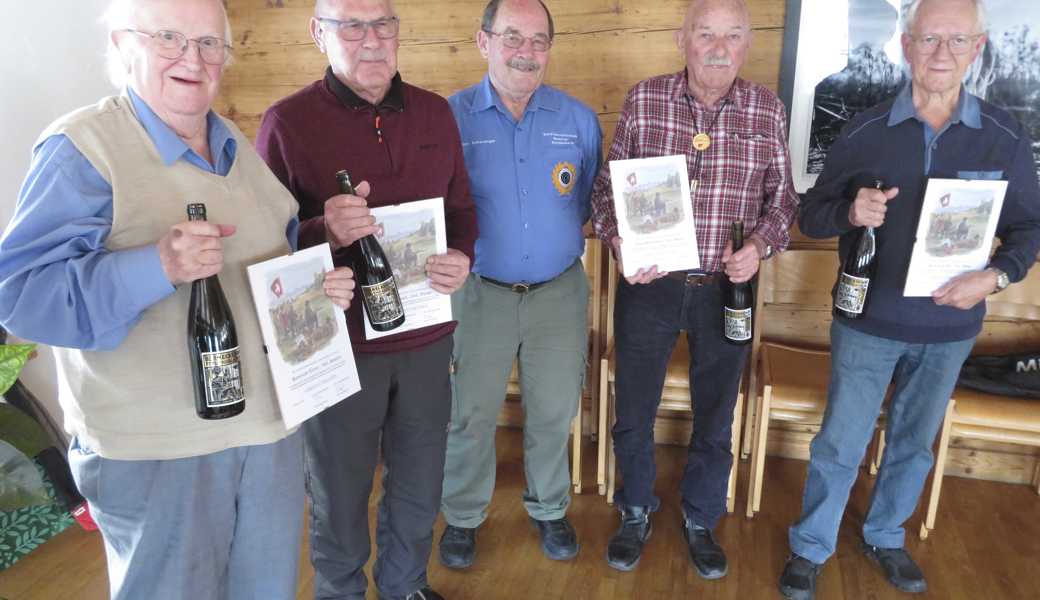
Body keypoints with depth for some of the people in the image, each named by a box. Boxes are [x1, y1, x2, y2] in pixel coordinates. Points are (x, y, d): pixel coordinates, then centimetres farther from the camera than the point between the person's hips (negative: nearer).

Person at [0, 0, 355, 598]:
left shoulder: (237, 146, 9)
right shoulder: (81, 149, -13)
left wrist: (320, 285, -2)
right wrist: (155, 268, -34)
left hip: (271, 428, 7)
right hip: (154, 452, -6)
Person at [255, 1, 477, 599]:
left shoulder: (435, 112, 5)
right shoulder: (287, 121, -9)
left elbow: (461, 208, 13)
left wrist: (461, 258, -8)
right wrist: (324, 231, -28)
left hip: (426, 340, 4)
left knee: (420, 488, 20)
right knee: (340, 497, 14)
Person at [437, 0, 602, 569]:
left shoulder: (579, 119, 0)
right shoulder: (451, 117, -6)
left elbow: (597, 203, 7)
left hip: (560, 292, 2)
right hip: (478, 293, -1)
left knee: (554, 411, 16)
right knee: (469, 414, 12)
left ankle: (549, 508, 41)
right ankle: (463, 516, 36)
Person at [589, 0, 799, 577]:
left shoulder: (768, 109, -1)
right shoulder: (643, 100, -5)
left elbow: (782, 198, 7)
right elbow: (606, 186, 1)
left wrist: (762, 243, -12)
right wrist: (618, 240, -17)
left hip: (727, 288, 1)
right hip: (648, 282, -1)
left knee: (715, 417, 16)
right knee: (633, 411, 13)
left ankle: (701, 519, 41)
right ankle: (636, 513, 39)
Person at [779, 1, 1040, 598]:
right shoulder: (865, 131, -8)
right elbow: (811, 215, -3)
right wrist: (850, 212, -25)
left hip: (950, 329, 2)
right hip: (867, 321, -2)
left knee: (915, 443, 19)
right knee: (840, 443, 7)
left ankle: (886, 537, 43)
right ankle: (811, 549, 28)